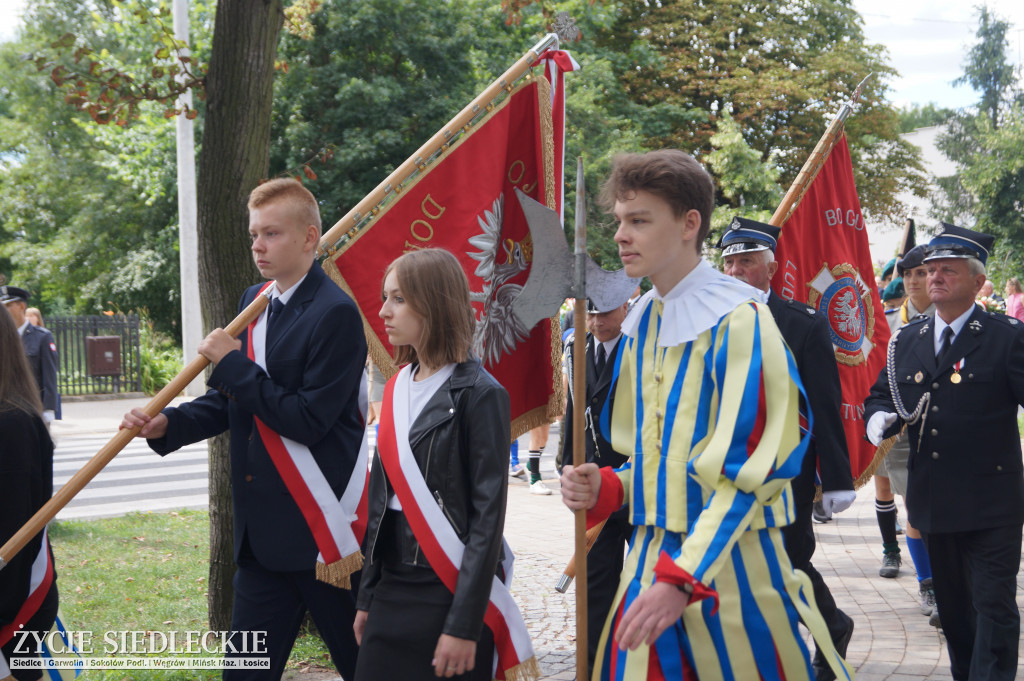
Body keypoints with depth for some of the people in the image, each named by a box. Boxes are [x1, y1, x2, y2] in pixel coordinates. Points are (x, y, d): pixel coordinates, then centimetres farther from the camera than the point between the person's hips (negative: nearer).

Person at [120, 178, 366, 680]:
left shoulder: (335, 314, -14)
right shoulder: (253, 303, 12)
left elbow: (309, 421, -20)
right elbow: (231, 400, 17)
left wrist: (234, 363, -15)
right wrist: (167, 424, 0)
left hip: (322, 528, -8)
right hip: (263, 532, 8)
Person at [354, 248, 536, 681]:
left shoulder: (479, 395, -11)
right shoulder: (398, 389, 11)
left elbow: (488, 517, -14)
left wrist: (464, 625, -17)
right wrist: (368, 598, 12)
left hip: (450, 592, -6)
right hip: (392, 592, 6)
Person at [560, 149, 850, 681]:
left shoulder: (739, 322, -13)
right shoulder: (642, 326, 10)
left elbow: (747, 473, -17)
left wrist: (683, 578, -23)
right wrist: (606, 488, -1)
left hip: (727, 561, -7)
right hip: (650, 557, 7)